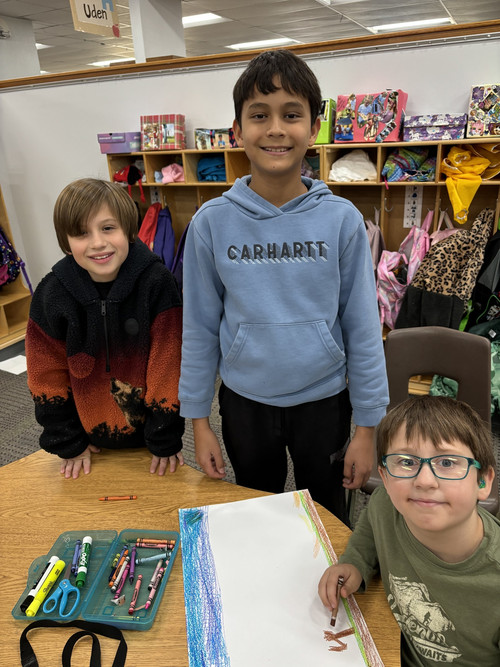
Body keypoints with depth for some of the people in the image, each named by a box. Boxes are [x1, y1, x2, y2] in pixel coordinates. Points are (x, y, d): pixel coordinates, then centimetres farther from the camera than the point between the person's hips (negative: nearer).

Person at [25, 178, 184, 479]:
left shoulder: (157, 282, -21)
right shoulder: (51, 294, -14)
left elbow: (167, 367, -17)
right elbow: (48, 376, -4)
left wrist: (166, 440, -11)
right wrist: (69, 444, 1)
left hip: (150, 428, -1)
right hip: (94, 438, 2)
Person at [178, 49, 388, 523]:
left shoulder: (341, 220, -11)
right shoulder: (211, 222, -10)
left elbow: (363, 328, -7)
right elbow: (199, 327, -3)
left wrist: (366, 427, -4)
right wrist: (197, 419, 0)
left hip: (323, 400, 0)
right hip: (244, 401, 1)